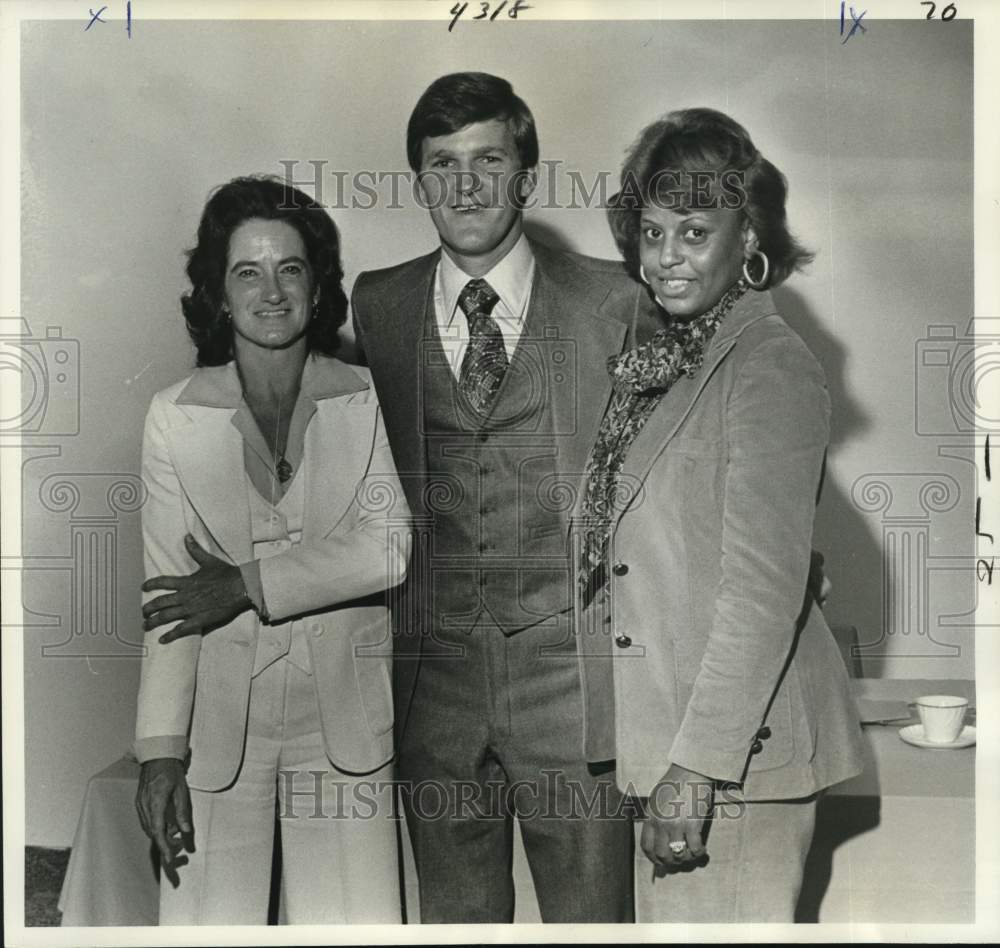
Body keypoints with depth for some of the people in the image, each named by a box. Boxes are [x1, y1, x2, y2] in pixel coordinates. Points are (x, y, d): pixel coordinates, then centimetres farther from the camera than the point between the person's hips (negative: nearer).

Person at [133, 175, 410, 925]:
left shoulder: (367, 400, -1)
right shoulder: (176, 415, -2)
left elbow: (391, 547, -7)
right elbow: (169, 596, -3)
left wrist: (250, 584, -12)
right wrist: (162, 751, -8)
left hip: (344, 714, 0)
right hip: (218, 714, 0)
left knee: (353, 916, -1)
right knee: (208, 919, -2)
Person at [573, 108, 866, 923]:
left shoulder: (771, 367, -12)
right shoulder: (662, 362, 12)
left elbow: (765, 590, -19)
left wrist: (697, 764, -20)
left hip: (737, 748, -8)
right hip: (666, 737, 8)